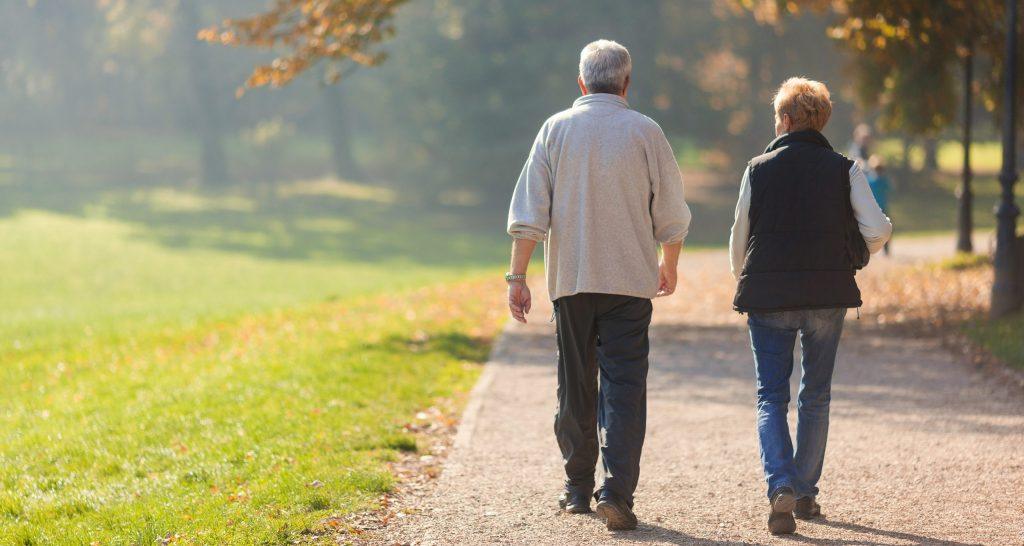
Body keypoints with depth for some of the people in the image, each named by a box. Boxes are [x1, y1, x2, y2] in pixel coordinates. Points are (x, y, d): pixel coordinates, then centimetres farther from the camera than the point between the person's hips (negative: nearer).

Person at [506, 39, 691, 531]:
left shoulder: (556, 129, 2)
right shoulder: (645, 132, -1)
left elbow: (528, 212, -2)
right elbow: (672, 215, 4)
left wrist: (517, 276, -1)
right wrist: (669, 265, 20)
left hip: (570, 280, 2)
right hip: (629, 281, -2)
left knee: (575, 386, 13)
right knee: (624, 386, -3)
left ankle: (578, 487, 21)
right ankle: (616, 490, -16)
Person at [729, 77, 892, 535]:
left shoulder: (758, 170, 0)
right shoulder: (843, 170, 1)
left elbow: (739, 238, 5)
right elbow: (877, 230, -6)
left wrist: (745, 283, 23)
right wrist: (851, 255, 15)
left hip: (767, 296, -1)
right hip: (827, 297, 1)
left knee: (771, 397, 2)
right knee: (816, 397, 14)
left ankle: (780, 486, -19)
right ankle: (806, 492, 19)